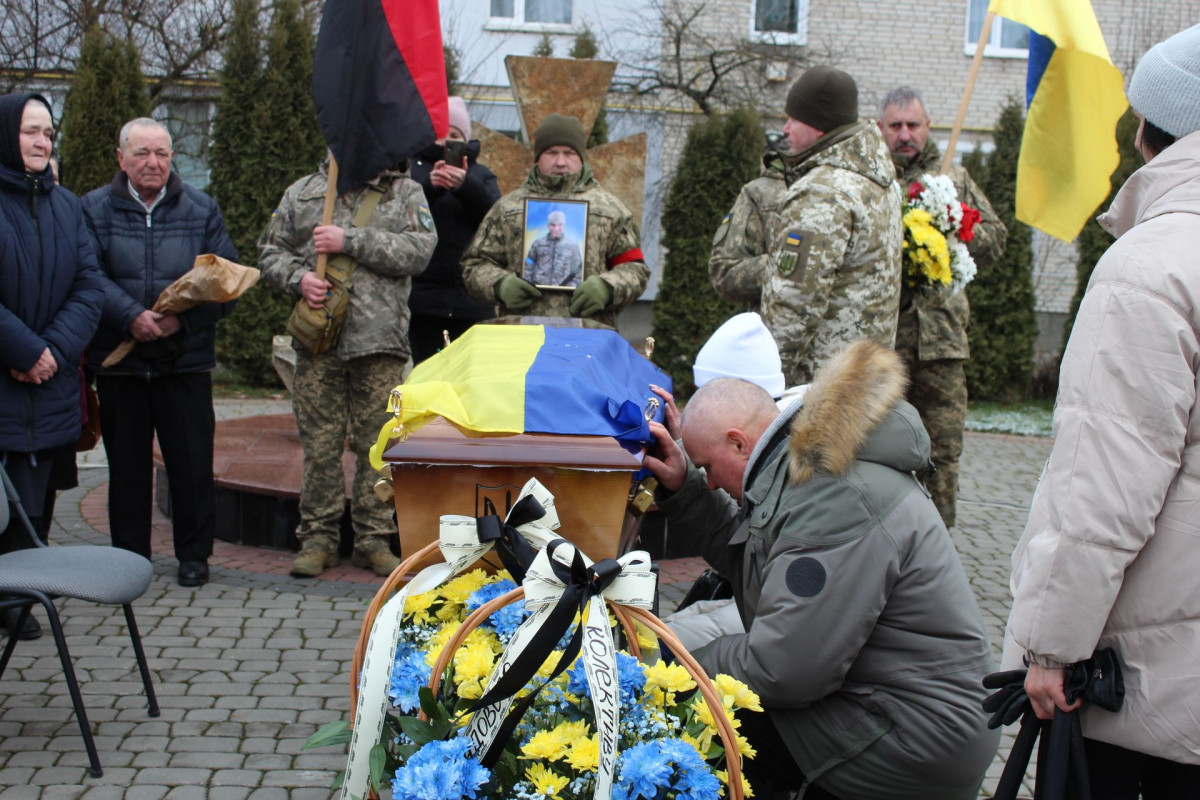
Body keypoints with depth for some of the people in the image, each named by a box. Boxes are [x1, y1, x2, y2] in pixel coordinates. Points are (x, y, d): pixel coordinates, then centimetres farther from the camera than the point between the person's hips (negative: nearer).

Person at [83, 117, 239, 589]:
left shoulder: (201, 210, 5)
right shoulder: (95, 209, 3)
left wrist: (184, 316, -17)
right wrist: (131, 316, -23)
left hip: (186, 359, 0)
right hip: (118, 360, 0)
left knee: (191, 461, 3)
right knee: (127, 463, 9)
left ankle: (194, 554, 17)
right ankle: (129, 556, 21)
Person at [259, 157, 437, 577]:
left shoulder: (406, 192, 10)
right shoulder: (303, 192, 17)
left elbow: (419, 250, -5)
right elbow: (270, 251, 17)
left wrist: (351, 241, -11)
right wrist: (298, 278, -5)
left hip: (379, 339, -1)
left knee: (377, 443, 1)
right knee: (320, 443, 2)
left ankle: (374, 539, 11)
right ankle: (318, 539, 12)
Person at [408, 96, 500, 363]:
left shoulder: (480, 174, 16)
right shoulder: (409, 168, 11)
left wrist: (466, 186, -22)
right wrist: (428, 186, -24)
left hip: (471, 298, 2)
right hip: (420, 297, -1)